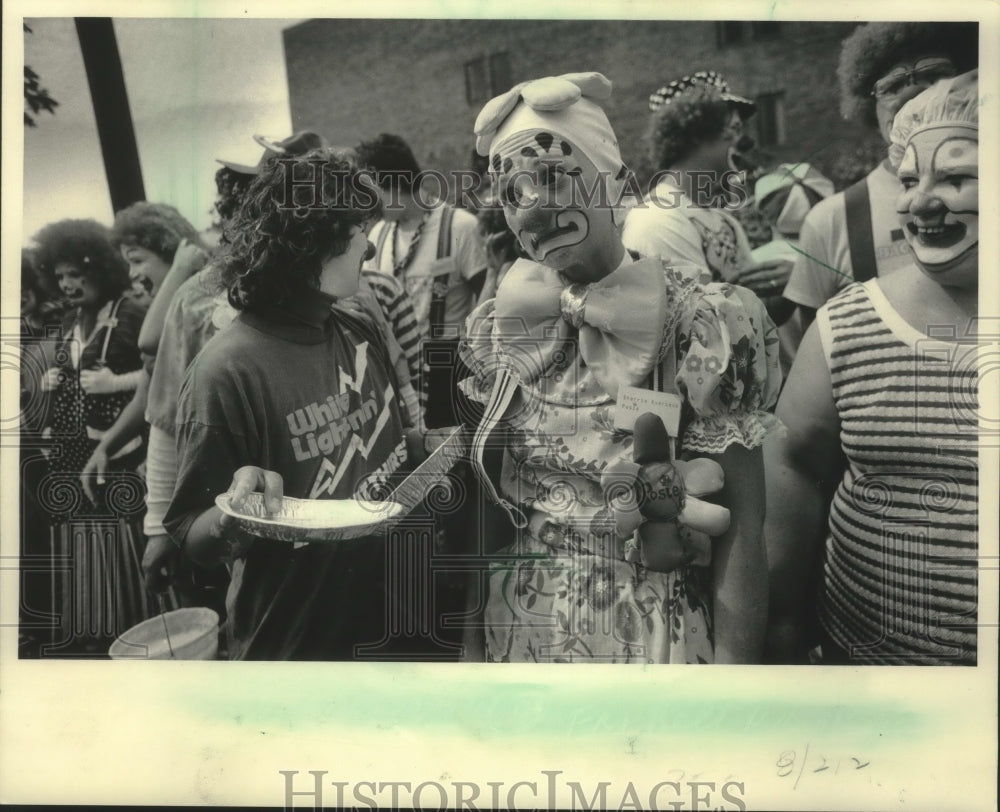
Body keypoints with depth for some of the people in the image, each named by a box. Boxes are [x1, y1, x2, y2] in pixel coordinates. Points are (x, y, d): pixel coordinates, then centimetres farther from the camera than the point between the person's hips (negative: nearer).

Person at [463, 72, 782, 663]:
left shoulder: (700, 323, -17)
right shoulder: (498, 323, -2)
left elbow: (742, 529, -15)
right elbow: (484, 493, 8)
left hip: (653, 635, -4)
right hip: (514, 629, 4)